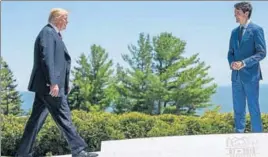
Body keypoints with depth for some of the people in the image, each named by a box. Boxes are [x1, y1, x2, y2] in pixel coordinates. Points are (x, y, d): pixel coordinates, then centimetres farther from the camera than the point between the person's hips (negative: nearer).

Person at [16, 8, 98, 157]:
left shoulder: (53, 34, 22)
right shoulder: (48, 32, -8)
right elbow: (47, 58, -20)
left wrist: (65, 84, 19)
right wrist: (53, 82, -26)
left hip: (44, 86, 10)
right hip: (49, 85, -10)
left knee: (36, 120, 8)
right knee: (64, 118, -6)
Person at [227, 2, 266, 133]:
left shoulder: (256, 30, -6)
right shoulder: (235, 31, 13)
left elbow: (261, 53, -10)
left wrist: (244, 63, -18)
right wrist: (232, 62, -5)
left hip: (250, 75, -6)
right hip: (236, 75, 6)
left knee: (253, 107, -1)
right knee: (238, 108, 10)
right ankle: (239, 133, 19)